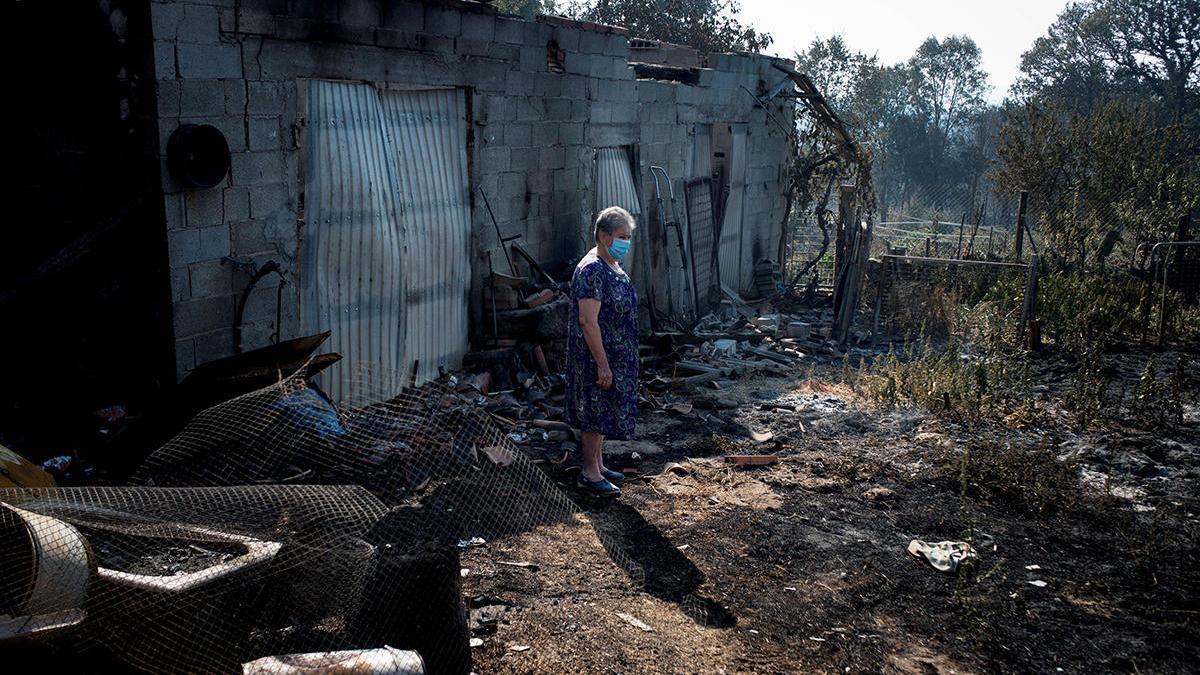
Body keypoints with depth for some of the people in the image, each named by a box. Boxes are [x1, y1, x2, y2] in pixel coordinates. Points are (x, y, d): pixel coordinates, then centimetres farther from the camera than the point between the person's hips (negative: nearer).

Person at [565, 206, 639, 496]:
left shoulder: (613, 266, 9)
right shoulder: (592, 270, -22)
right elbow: (588, 321, -26)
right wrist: (602, 364, -25)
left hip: (616, 355, 10)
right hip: (597, 355, -10)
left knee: (603, 411, 18)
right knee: (595, 411, 1)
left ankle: (598, 464, 30)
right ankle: (589, 474, 12)